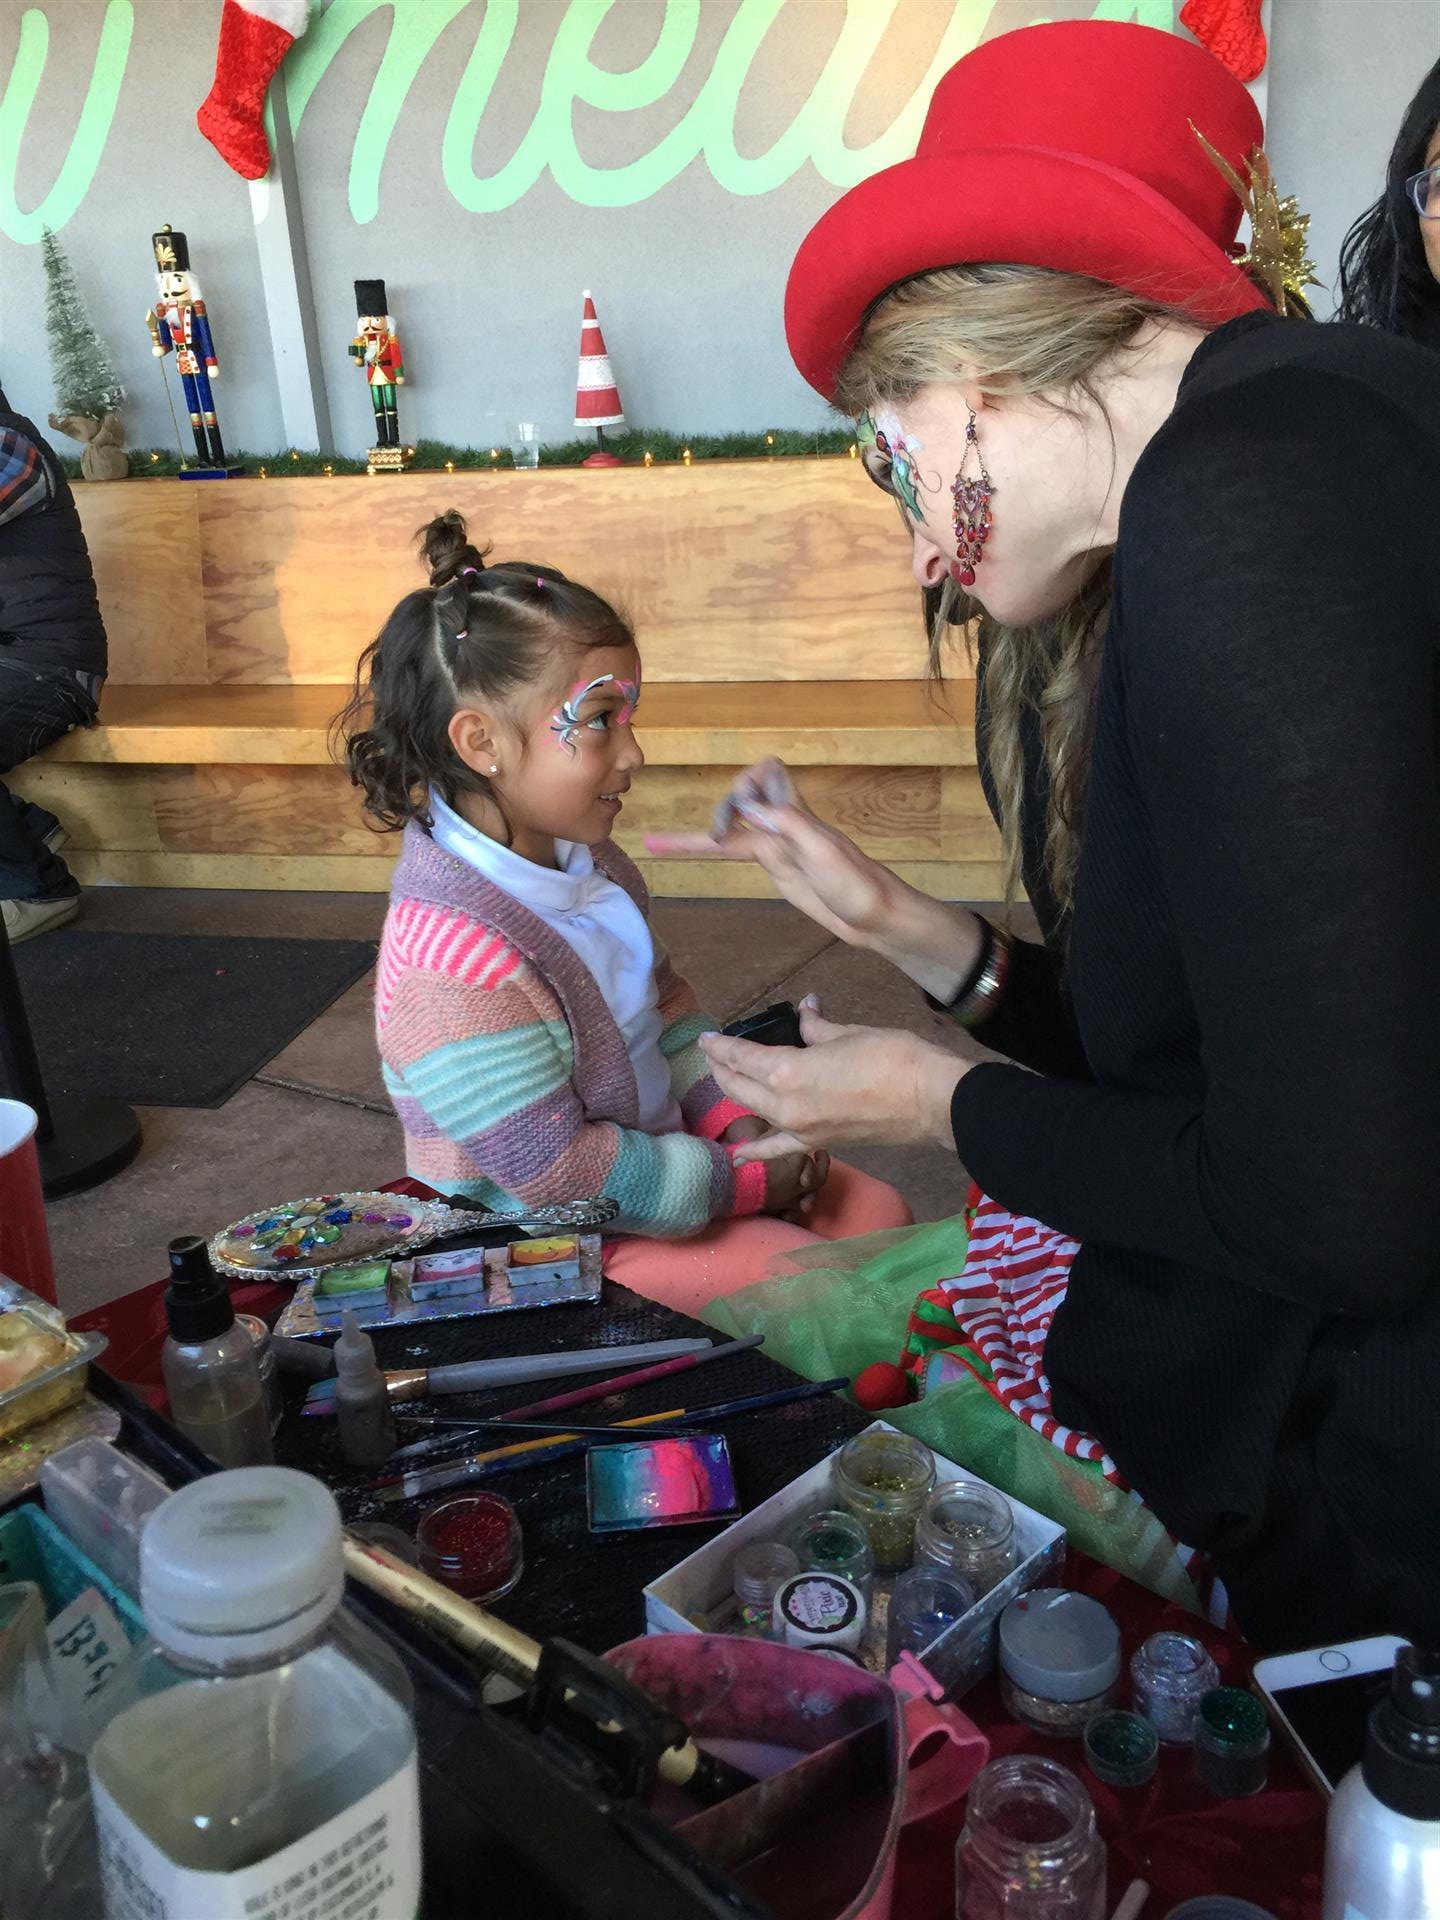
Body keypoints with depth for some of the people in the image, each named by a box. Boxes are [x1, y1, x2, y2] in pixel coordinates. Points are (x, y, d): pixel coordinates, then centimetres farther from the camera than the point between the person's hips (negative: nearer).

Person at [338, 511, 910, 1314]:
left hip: (657, 1144, 9)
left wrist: (736, 1120, -3)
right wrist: (742, 1182, -19)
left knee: (880, 1214, 8)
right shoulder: (451, 964, -31)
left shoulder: (587, 862, -1)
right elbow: (557, 1173, -28)